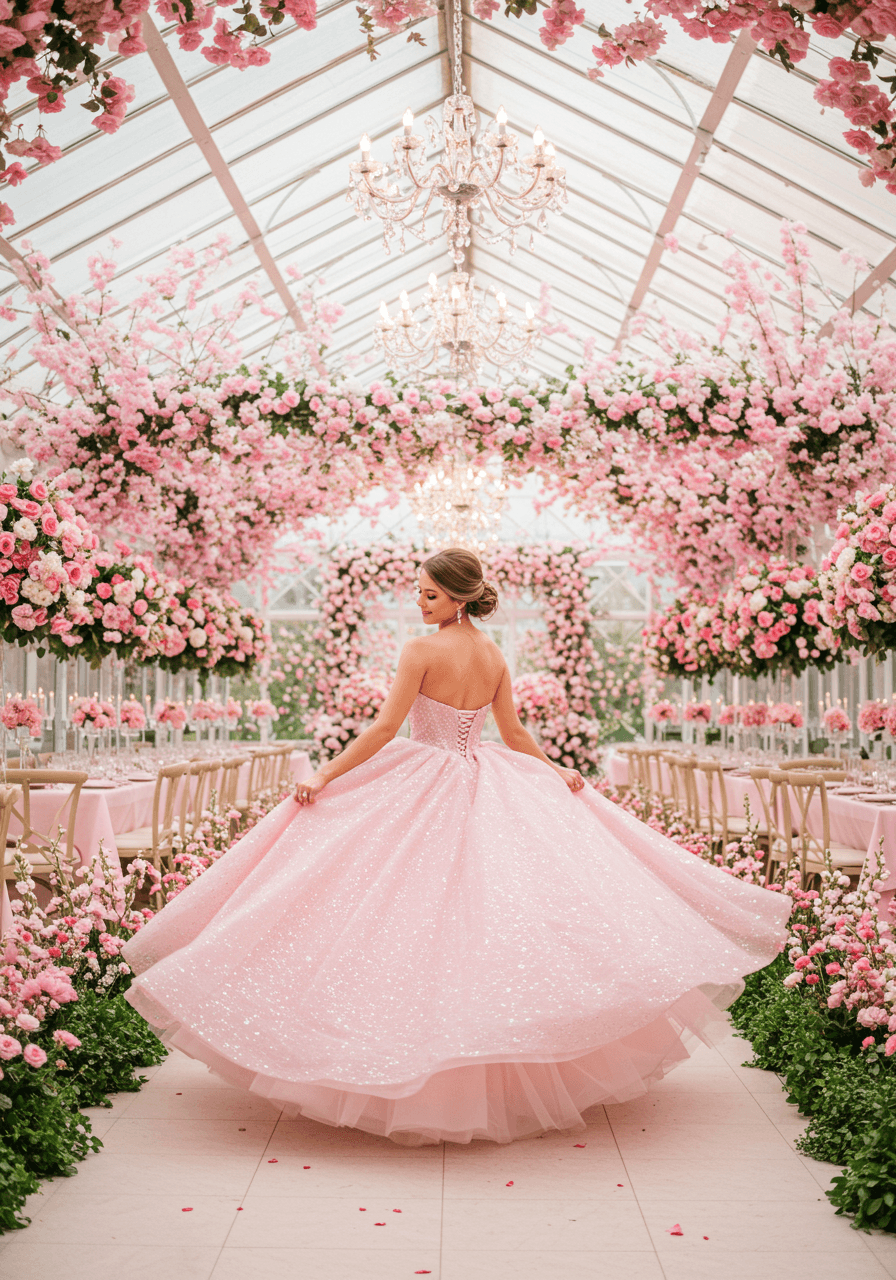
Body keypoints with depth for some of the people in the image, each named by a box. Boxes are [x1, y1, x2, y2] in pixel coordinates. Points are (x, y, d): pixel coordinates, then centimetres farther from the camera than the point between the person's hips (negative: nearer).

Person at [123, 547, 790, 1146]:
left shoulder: (423, 650, -12)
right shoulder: (496, 656, 6)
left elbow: (386, 729, -14)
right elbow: (515, 733, 11)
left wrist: (325, 776, -10)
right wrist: (559, 773, 25)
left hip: (422, 789, -6)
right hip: (484, 786, 6)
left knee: (417, 912, 0)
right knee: (493, 898, 10)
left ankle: (424, 1064, 5)